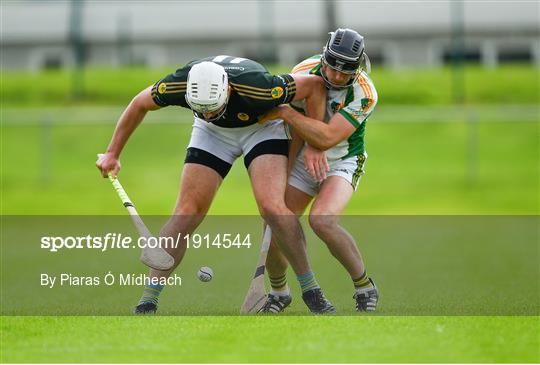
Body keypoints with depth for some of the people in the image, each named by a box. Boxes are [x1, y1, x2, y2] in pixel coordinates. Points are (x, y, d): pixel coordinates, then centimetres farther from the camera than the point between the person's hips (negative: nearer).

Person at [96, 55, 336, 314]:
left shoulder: (258, 88, -41)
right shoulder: (177, 84, -32)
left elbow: (315, 84, -25)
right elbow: (139, 105, -9)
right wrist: (112, 153, -4)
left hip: (262, 126, -3)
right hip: (213, 133, 3)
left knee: (272, 207, -23)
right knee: (187, 212, -8)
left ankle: (311, 291, -7)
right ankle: (146, 303, -4)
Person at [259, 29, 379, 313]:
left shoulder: (364, 94, -24)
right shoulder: (304, 71, -12)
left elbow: (327, 138, -30)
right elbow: (297, 130, 0)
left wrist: (285, 113, -29)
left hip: (342, 162, -4)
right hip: (305, 161, 4)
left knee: (322, 220, -32)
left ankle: (365, 287, -12)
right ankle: (279, 293, 21)